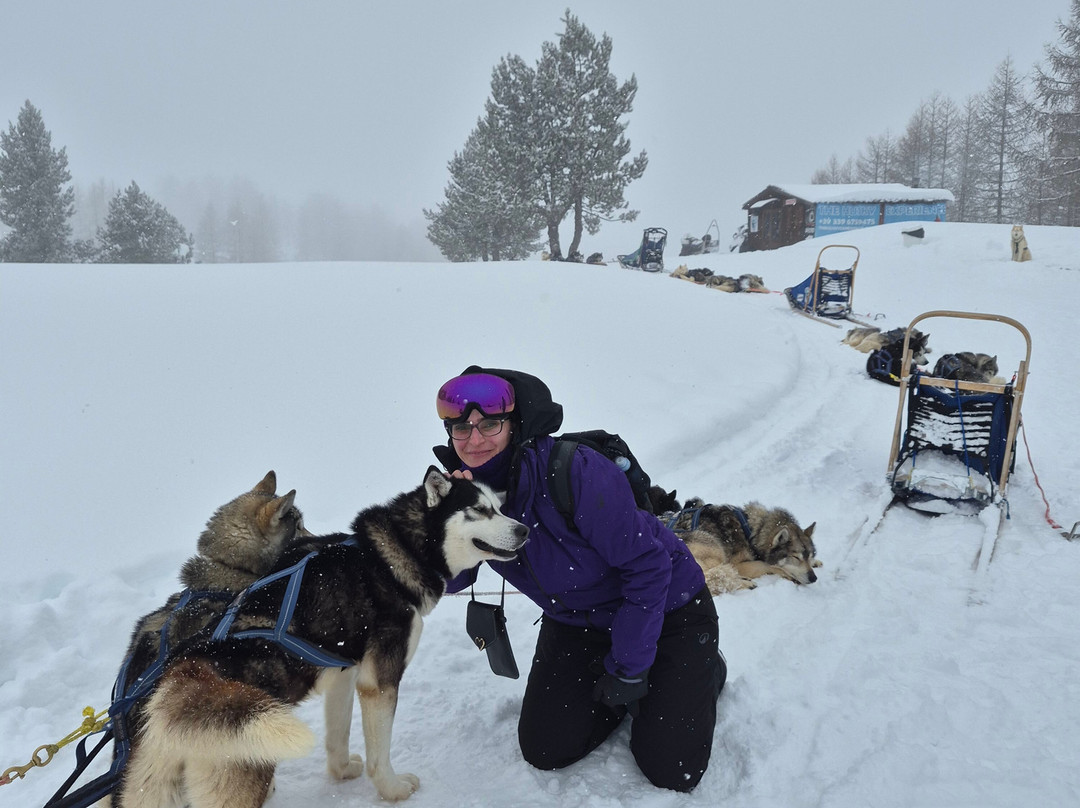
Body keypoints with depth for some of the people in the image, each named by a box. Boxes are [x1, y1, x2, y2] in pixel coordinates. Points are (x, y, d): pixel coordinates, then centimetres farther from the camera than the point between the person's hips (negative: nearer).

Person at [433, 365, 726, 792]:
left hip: (666, 608, -5)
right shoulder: (469, 488, -13)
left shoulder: (576, 472, -34)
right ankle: (614, 690, 26)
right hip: (575, 622, 6)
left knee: (671, 769, -6)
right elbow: (448, 580, -9)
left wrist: (628, 670, -19)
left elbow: (648, 568, -27)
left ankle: (704, 668, 22)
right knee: (544, 750, 1)